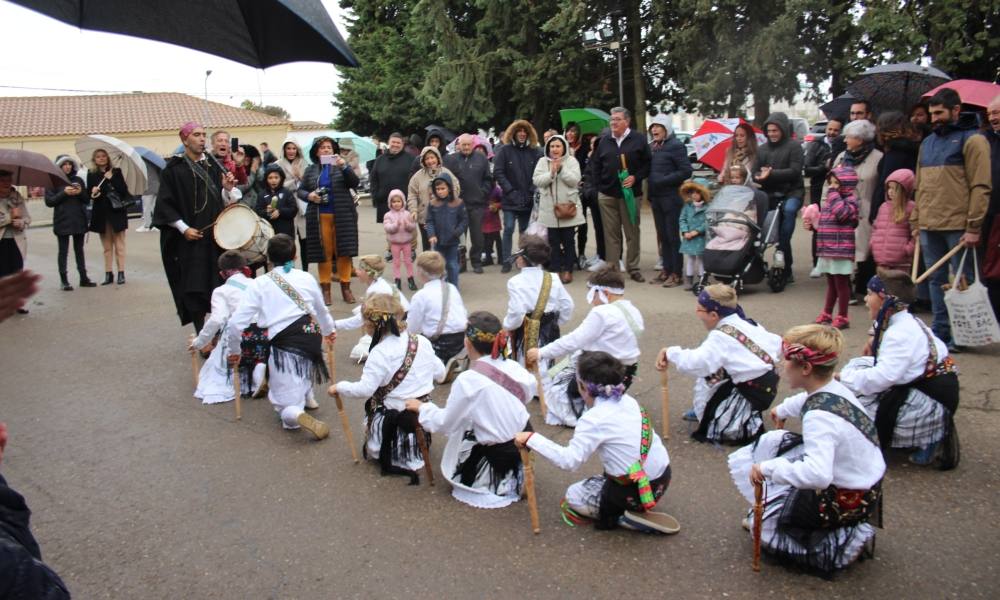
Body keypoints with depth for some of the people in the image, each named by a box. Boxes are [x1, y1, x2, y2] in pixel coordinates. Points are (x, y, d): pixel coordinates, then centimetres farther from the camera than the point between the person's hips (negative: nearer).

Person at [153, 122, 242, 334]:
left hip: (216, 235, 3)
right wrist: (183, 228, -12)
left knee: (219, 284, 3)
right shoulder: (173, 169, -2)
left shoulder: (213, 165, 8)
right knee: (194, 287, -1)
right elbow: (165, 205, -3)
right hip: (190, 238, -3)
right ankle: (200, 333, 10)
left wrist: (228, 189, -12)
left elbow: (224, 201, 9)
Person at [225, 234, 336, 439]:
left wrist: (233, 350, 16)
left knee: (286, 409, 7)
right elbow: (321, 310, 26)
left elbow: (236, 324, -2)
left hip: (284, 346, -3)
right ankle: (306, 393, 41)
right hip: (312, 341, 3)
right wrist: (329, 330, 46)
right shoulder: (306, 278, 8)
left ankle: (296, 414, -25)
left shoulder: (259, 284, 0)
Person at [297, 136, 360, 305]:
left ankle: (345, 288, 7)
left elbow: (354, 184, -5)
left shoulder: (341, 165, 7)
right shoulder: (310, 170, 11)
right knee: (323, 253, 2)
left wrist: (344, 167, -20)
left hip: (342, 216, -1)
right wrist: (309, 195, -9)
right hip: (319, 217, 1)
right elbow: (300, 190, 13)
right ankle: (325, 289, 10)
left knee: (343, 251, -1)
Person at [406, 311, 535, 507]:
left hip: (500, 455, -5)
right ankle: (512, 474, 19)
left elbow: (445, 423, -12)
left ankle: (497, 480, 10)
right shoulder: (512, 366, -9)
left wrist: (422, 407, 5)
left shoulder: (468, 380, -23)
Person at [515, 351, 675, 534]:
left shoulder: (594, 419, -20)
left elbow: (569, 461, -26)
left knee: (572, 497, 15)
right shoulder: (627, 400, 2)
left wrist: (531, 438, -21)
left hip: (638, 491, -7)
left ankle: (623, 517, 2)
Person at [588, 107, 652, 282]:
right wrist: (599, 184, 6)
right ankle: (611, 268, 11)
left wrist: (636, 178, -13)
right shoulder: (604, 141, 9)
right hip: (607, 195, 3)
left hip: (631, 193, -2)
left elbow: (648, 163, -1)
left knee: (632, 232, 4)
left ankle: (633, 268, 13)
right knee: (611, 233, 5)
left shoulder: (639, 139, -1)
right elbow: (595, 164, 15)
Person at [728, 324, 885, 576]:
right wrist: (783, 409, 36)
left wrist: (768, 468, -34)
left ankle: (843, 544, 9)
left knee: (761, 526, 5)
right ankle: (774, 508, 19)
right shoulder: (835, 388, -5)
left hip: (844, 502, -9)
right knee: (771, 442, 11)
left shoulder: (820, 416, -32)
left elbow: (818, 475, -44)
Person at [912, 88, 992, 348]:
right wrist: (915, 222, 13)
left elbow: (981, 187, -9)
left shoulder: (972, 140, -3)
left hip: (958, 226, -6)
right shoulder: (927, 143, 17)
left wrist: (974, 227, -15)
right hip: (929, 227, 6)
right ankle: (940, 333, 19)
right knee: (936, 280, 11)